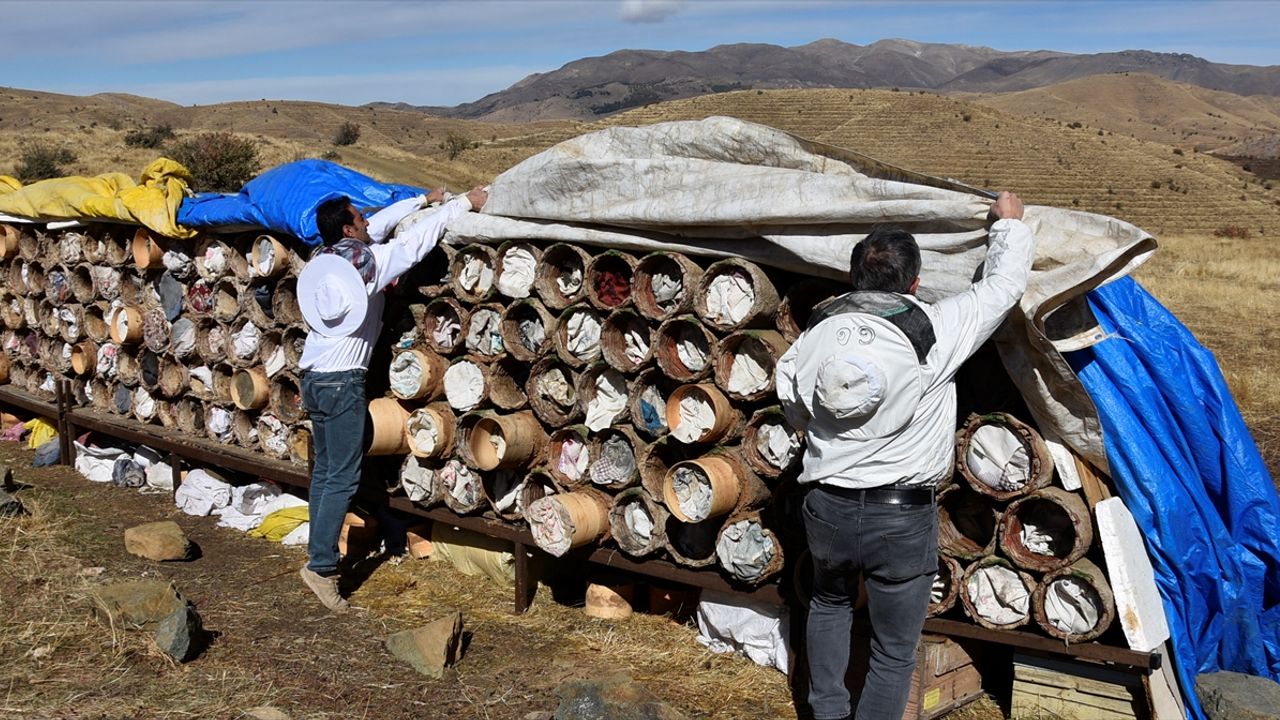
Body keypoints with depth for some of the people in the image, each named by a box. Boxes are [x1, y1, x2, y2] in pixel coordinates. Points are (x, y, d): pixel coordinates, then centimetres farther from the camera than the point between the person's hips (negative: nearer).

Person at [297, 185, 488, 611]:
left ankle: (318, 551, 20)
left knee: (325, 469, 15)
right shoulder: (369, 259, -12)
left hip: (313, 377, 9)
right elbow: (417, 240, -8)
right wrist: (465, 203, 1)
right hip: (342, 382, -9)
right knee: (343, 477, -5)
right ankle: (321, 566, -6)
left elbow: (382, 223, 19)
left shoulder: (326, 256, 10)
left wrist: (424, 199, 29)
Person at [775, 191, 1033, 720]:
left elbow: (795, 411, 11)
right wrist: (1010, 223, 19)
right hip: (902, 517, -4)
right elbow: (1004, 284, 2)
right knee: (895, 650, 12)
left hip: (826, 507, 4)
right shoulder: (936, 329, -13)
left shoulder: (816, 333, -3)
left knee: (830, 602, 31)